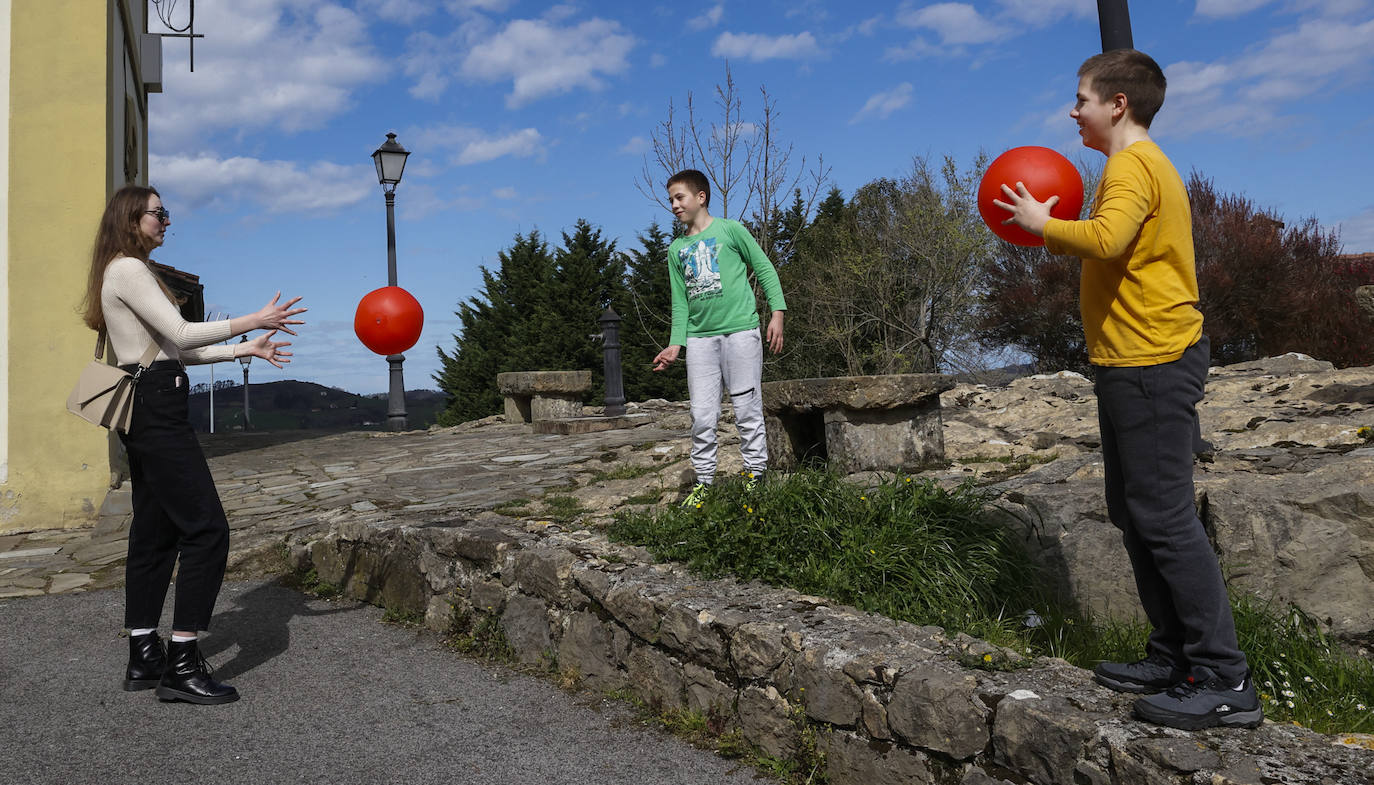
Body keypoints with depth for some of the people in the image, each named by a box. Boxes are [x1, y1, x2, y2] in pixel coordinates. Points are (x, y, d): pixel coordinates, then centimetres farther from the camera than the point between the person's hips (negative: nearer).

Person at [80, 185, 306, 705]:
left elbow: (173, 350, 19)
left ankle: (143, 657, 17)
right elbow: (180, 335, -17)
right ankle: (181, 665, -8)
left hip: (147, 411, 11)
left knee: (154, 531, 11)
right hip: (155, 408, -11)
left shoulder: (128, 272, 22)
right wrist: (256, 322, -15)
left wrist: (247, 350, 15)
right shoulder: (129, 270, -10)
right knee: (207, 529, -11)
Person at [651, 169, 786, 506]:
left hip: (740, 330, -4)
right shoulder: (676, 249, 16)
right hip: (699, 337, 4)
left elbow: (765, 269, 4)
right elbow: (680, 301, 15)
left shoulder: (730, 230, 4)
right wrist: (675, 345, 5)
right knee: (702, 415, 2)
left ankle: (756, 475, 9)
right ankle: (703, 481, 10)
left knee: (747, 409, -1)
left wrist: (777, 313, -6)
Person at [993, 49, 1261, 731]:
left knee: (1163, 518, -8)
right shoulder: (1143, 164, 21)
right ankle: (1174, 659, 23)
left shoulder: (1132, 165, -12)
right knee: (1135, 516, 14)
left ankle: (1225, 681, 0)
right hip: (1133, 363, 11)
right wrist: (1055, 236, 13)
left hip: (1150, 363, -11)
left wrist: (1041, 224, -15)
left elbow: (1106, 239, -31)